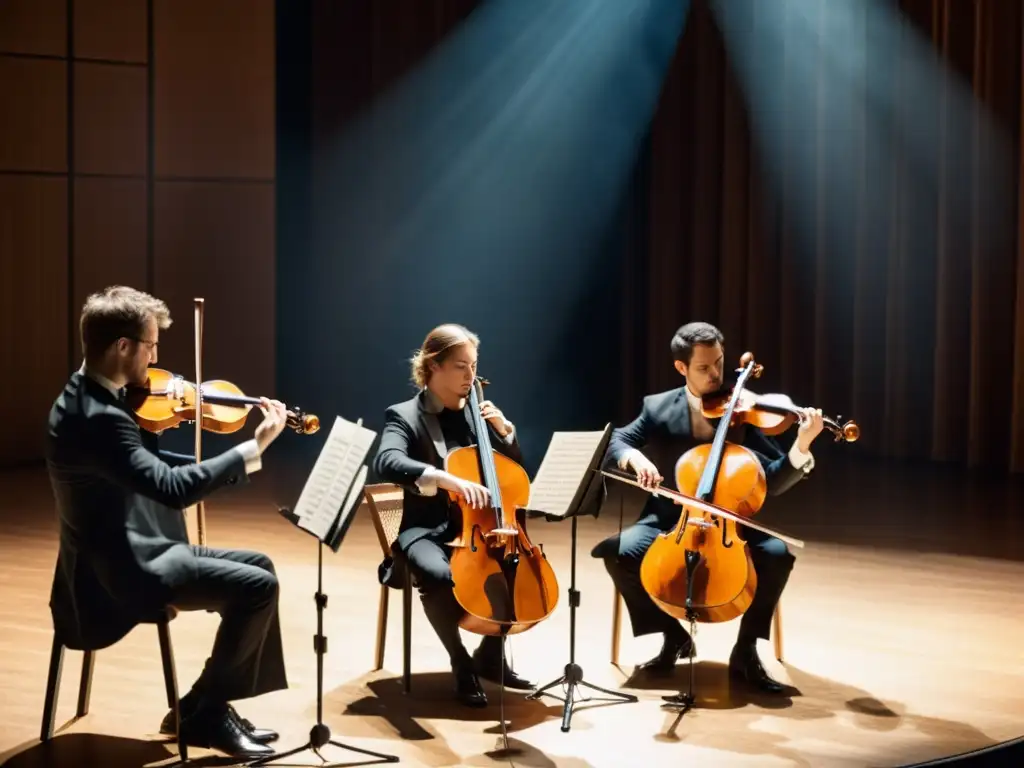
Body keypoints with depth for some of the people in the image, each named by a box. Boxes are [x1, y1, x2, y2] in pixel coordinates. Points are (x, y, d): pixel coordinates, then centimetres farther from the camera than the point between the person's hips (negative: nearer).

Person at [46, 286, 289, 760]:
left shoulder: (90, 398, 7)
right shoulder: (97, 417, -26)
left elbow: (150, 468, 16)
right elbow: (171, 487, -33)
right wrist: (254, 449, -26)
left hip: (125, 553, 11)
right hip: (119, 570, -11)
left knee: (256, 565, 14)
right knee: (257, 587, -15)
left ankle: (206, 705, 17)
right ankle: (204, 711, 1)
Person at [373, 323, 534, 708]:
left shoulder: (475, 415, 12)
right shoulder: (404, 416, -5)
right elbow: (386, 463, -27)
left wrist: (504, 429, -2)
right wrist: (445, 478, -42)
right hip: (427, 531, -5)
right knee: (439, 575, -37)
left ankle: (490, 654, 3)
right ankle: (462, 665, -13)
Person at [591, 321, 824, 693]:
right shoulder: (658, 408, 1)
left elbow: (773, 481, -9)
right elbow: (613, 443, -4)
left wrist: (801, 446, -29)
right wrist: (635, 456, -27)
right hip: (669, 520, 1)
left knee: (776, 553, -29)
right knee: (619, 551, -27)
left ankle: (745, 651, -9)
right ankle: (674, 635, -3)